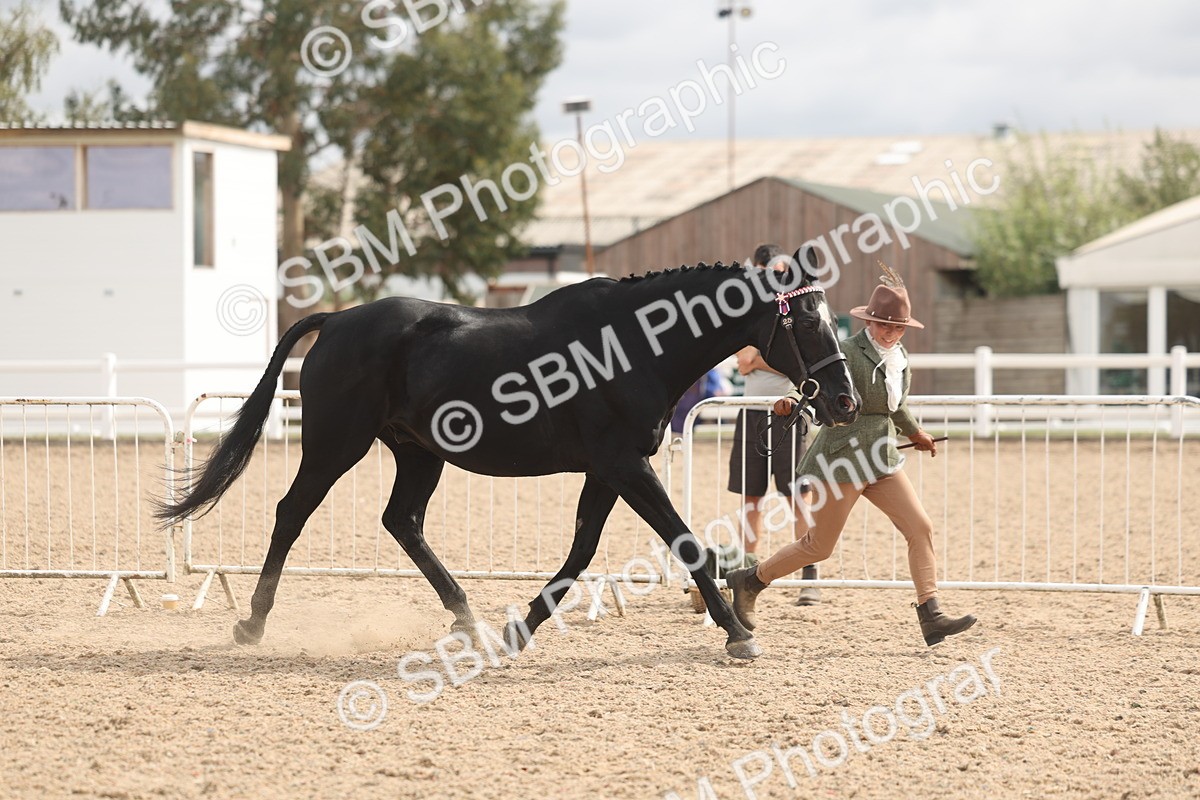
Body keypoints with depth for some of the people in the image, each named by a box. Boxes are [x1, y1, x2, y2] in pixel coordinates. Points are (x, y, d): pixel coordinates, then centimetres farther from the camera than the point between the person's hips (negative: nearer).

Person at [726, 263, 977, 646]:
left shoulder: (899, 357, 8)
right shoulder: (848, 352, -16)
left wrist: (916, 434, 41)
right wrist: (793, 400, -49)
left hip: (882, 457, 8)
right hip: (843, 459, -8)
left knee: (921, 529, -3)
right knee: (819, 547, 2)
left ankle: (930, 617, -3)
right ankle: (748, 581, 22)